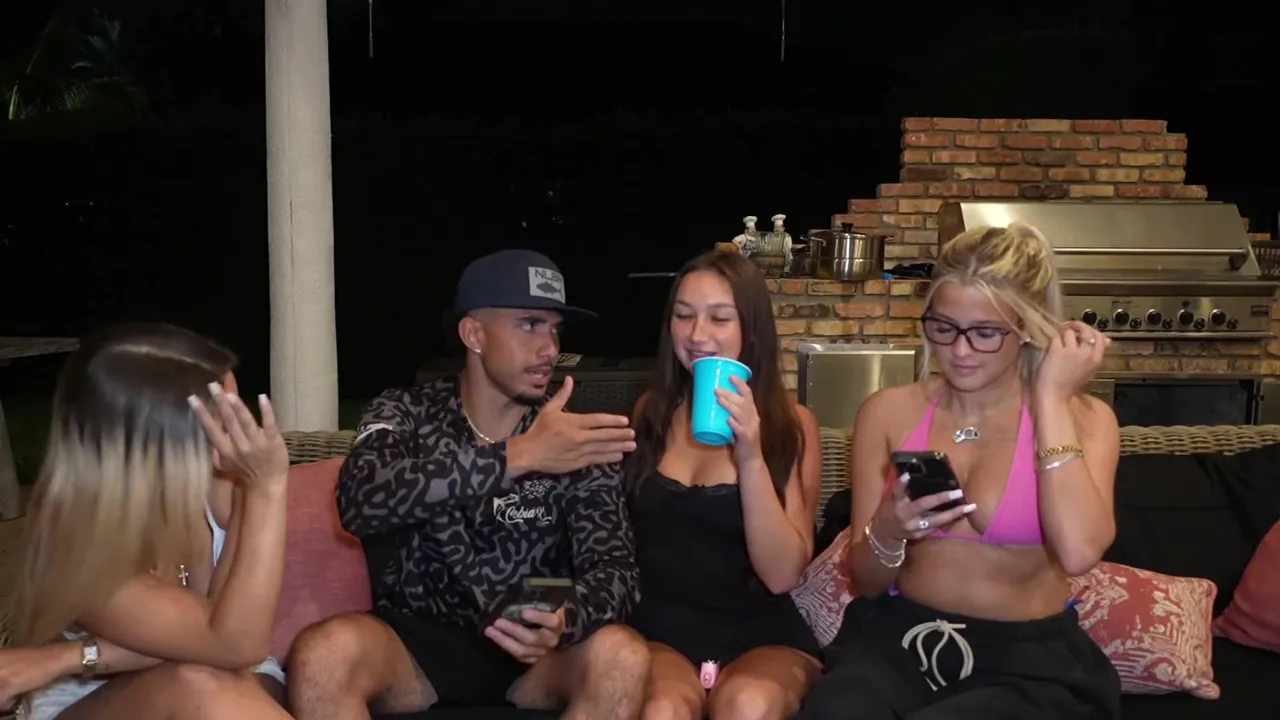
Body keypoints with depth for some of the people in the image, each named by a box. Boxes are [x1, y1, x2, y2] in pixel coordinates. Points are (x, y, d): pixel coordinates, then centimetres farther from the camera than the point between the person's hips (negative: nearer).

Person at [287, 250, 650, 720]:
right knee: (324, 651, -32)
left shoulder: (574, 441, 0)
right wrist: (517, 455, -33)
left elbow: (613, 567, -9)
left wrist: (564, 623, -34)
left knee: (622, 657, -30)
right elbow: (359, 504, -24)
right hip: (417, 643, -1)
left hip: (529, 652, 1)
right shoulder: (405, 414, -2)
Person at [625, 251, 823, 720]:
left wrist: (750, 457, -18)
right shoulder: (651, 412, 7)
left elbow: (782, 574, -9)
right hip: (661, 631, 1)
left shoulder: (792, 424, 1)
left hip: (762, 636, 0)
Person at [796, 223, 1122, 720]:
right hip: (899, 634, 1)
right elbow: (865, 583, 7)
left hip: (1030, 656, -1)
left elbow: (1079, 552, -20)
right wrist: (888, 532, -16)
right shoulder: (888, 412, 5)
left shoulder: (1082, 418, 1)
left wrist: (1052, 397, -13)